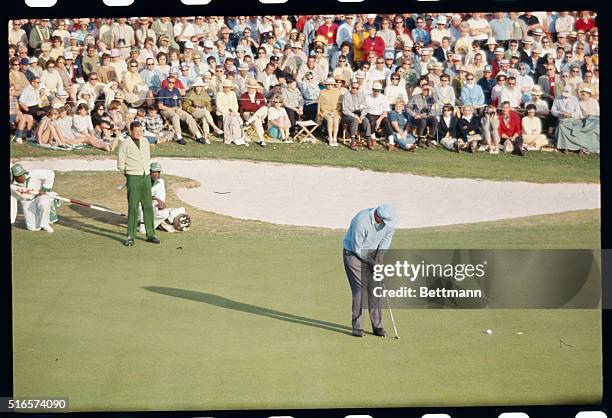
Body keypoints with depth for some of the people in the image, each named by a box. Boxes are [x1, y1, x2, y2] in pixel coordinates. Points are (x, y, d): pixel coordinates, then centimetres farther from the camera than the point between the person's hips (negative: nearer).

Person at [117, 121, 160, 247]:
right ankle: (130, 237, -3)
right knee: (133, 207, -6)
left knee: (148, 206, 7)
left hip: (146, 176, 5)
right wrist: (129, 176, 5)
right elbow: (120, 165, -2)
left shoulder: (145, 141, 9)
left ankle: (150, 234, 13)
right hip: (133, 178, -5)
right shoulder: (125, 144, -8)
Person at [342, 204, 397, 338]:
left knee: (375, 289, -1)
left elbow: (387, 238, 2)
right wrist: (372, 262, -18)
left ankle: (377, 326, 5)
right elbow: (357, 248, -24)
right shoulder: (361, 221, -34)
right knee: (359, 289, -12)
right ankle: (357, 326, -4)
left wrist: (379, 256, -10)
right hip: (353, 252, -5)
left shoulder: (389, 220, -16)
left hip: (372, 252, 5)